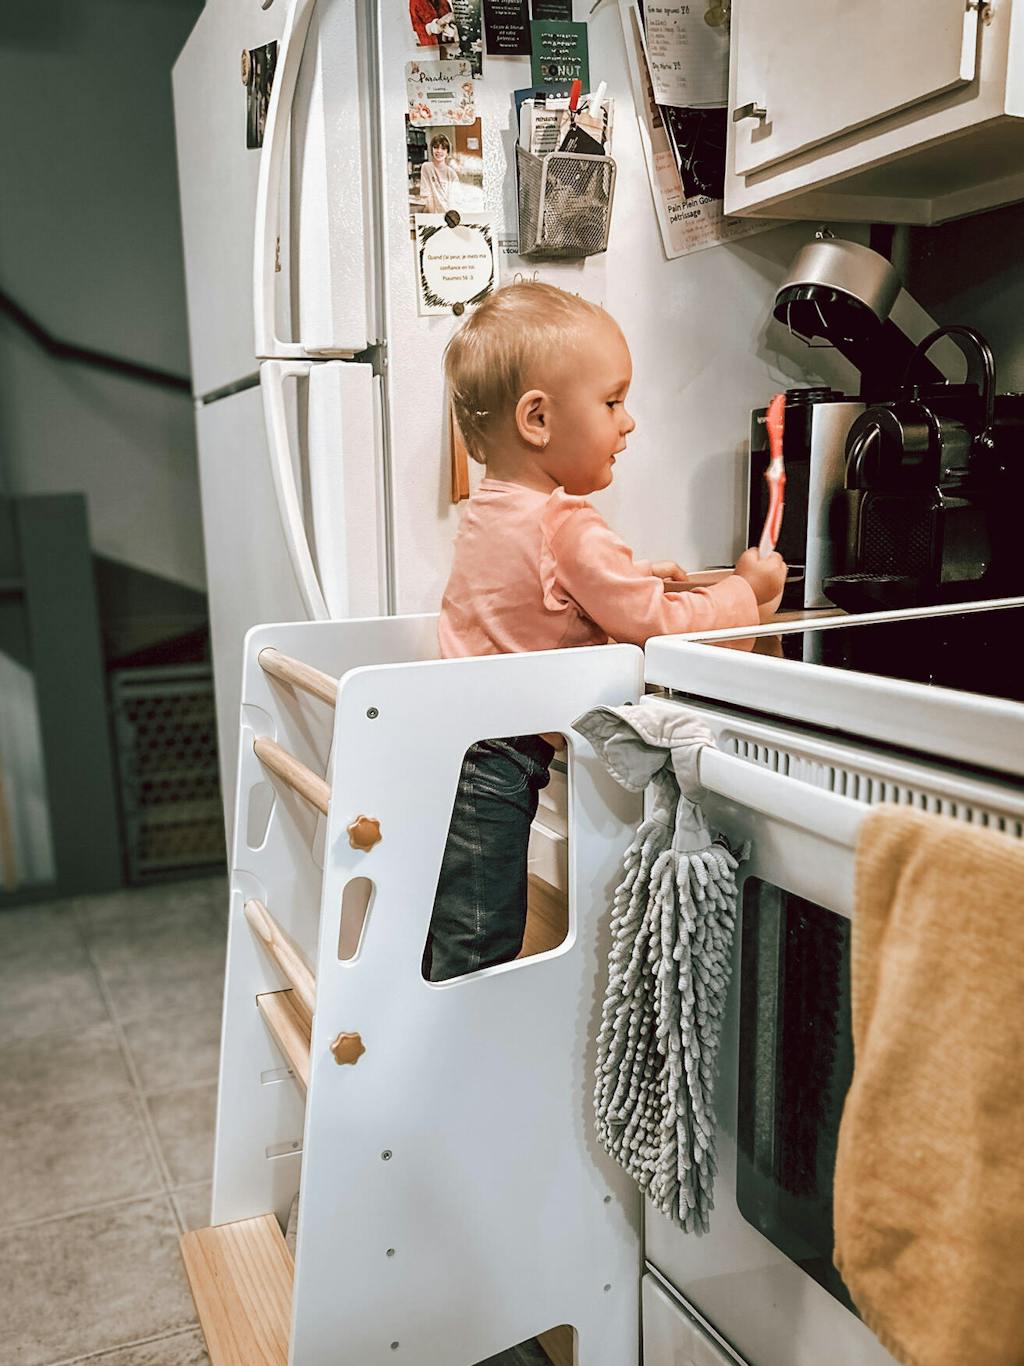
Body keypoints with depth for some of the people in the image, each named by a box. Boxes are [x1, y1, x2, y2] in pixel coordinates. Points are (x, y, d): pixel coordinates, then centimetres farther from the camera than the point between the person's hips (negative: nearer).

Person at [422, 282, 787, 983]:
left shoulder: (489, 509, 10)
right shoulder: (569, 528, -19)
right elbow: (657, 624, -13)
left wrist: (632, 580, 21)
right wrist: (745, 591, 1)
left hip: (449, 750, 9)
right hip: (497, 769, -9)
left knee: (446, 953, 19)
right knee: (478, 959, 1)